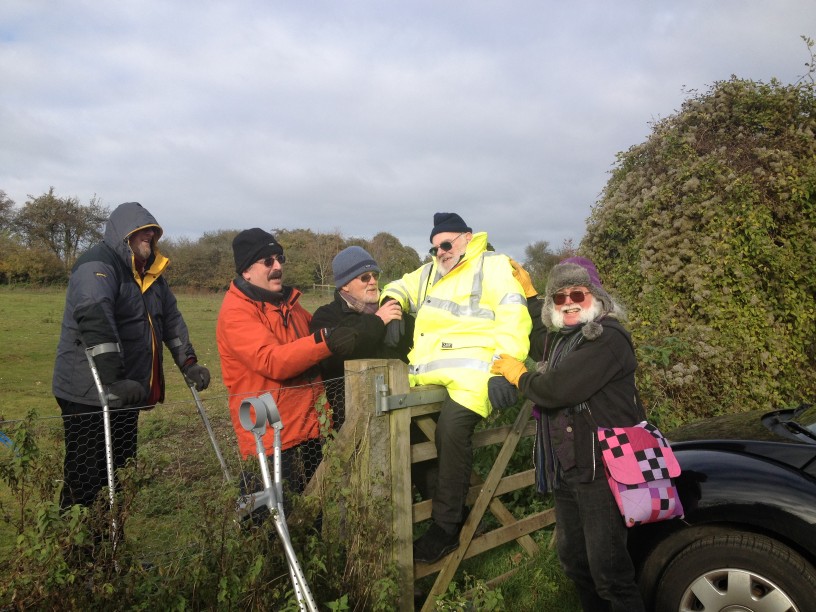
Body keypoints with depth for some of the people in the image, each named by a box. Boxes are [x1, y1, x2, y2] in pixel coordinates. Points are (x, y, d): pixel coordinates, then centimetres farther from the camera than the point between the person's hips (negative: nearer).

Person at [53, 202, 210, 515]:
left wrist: (188, 363, 8)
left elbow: (171, 318, 17)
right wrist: (113, 380, -40)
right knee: (85, 479, -2)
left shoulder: (151, 272, 12)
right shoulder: (98, 266, -16)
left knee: (121, 473, 18)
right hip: (90, 393, -9)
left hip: (125, 392, 9)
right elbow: (94, 318, -32)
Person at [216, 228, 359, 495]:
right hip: (271, 436, -7)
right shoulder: (235, 311, -13)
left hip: (309, 425, 8)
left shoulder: (287, 300, 12)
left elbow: (314, 332, 27)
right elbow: (271, 361, -26)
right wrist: (325, 341, -37)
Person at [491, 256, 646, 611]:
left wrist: (519, 376, -6)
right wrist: (529, 294, 29)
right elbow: (538, 345, 38)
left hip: (601, 469, -9)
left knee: (606, 567, -4)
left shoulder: (607, 338, -16)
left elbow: (556, 389, -26)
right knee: (573, 559, 20)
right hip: (565, 469, 9)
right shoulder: (560, 337, 12)